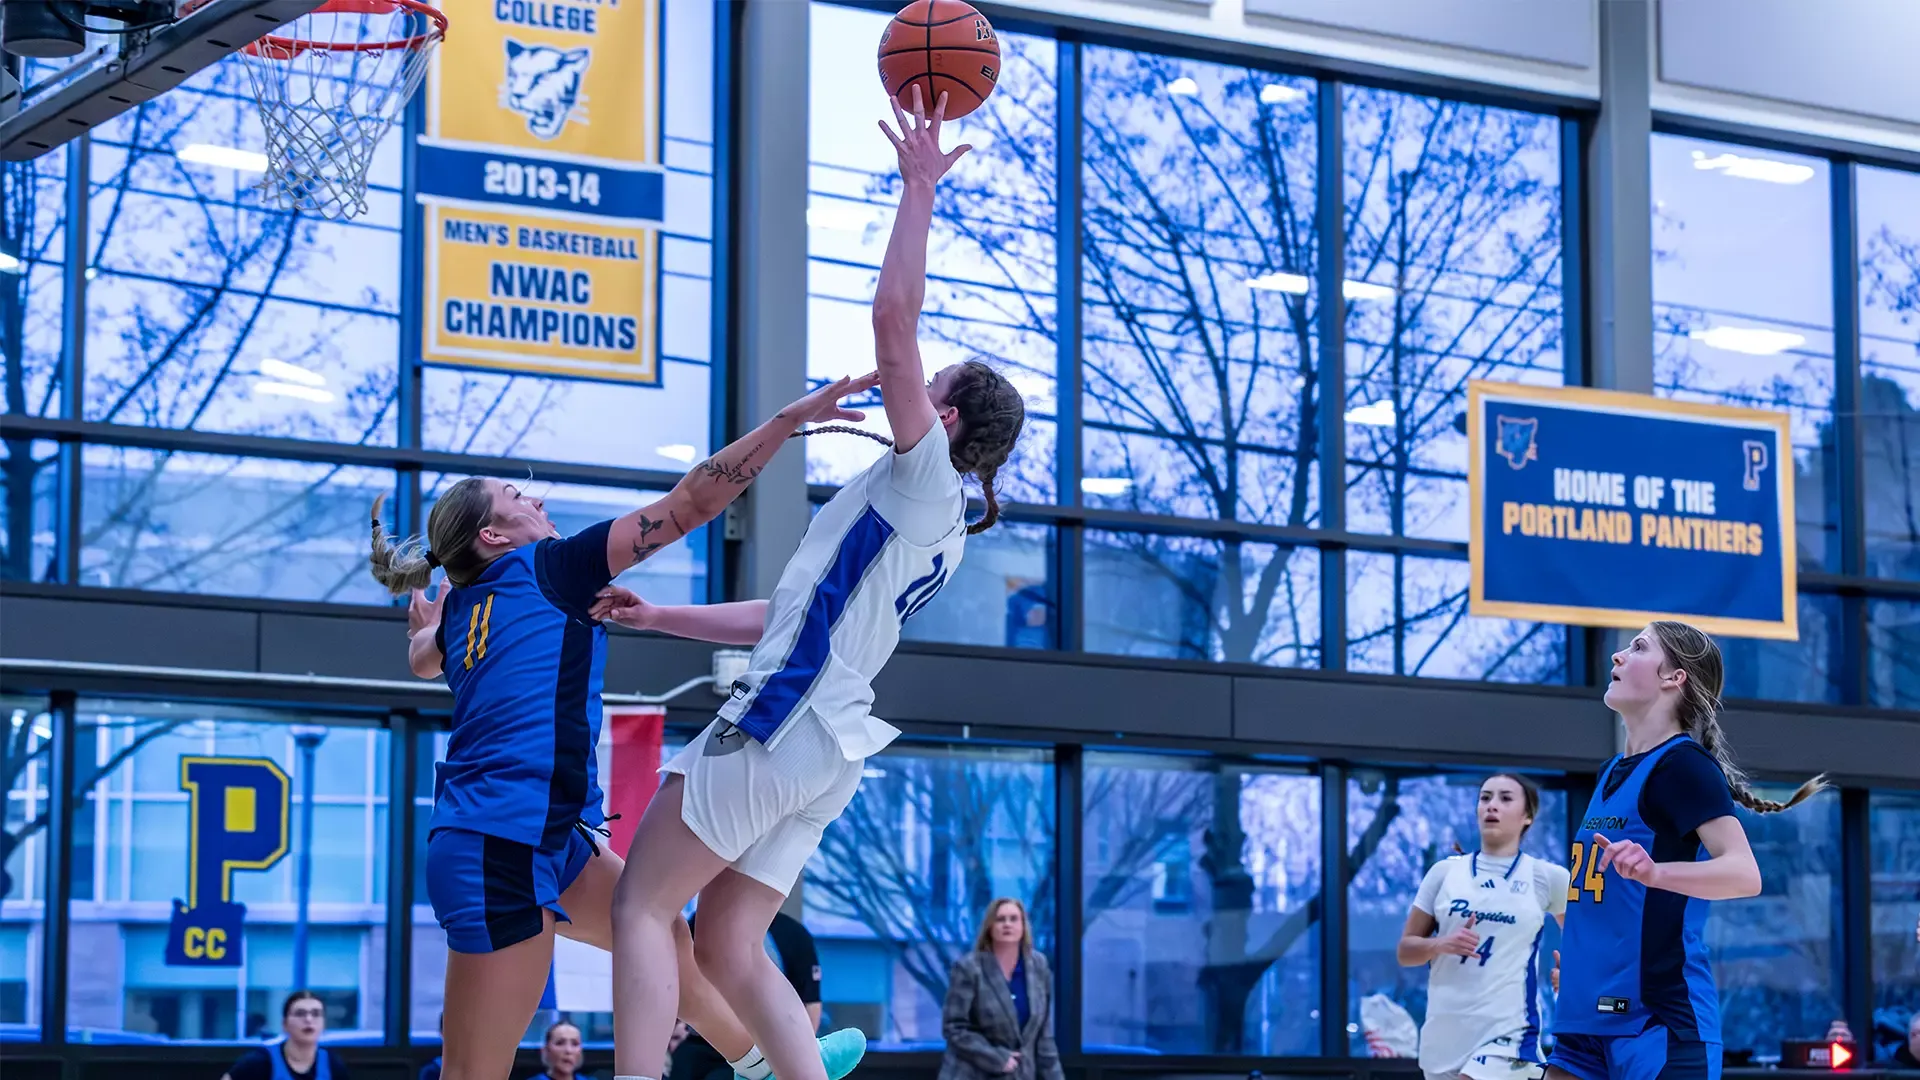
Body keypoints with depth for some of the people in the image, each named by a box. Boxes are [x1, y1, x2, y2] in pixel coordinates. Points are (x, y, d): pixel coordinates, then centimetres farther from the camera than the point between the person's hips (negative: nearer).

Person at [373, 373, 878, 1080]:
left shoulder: (459, 608, 15)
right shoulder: (548, 566, -6)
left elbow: (423, 657, 41)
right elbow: (692, 502, -9)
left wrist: (425, 615, 63)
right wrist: (789, 418, -5)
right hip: (503, 844, -10)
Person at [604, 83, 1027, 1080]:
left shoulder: (923, 479, -6)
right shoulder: (936, 527, 22)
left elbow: (894, 315, -17)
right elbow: (798, 614, 30)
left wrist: (920, 187, -10)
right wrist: (659, 616, 33)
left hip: (782, 723, -9)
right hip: (832, 747, 9)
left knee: (641, 906, -4)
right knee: (729, 951, 10)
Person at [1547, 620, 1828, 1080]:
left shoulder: (1682, 765, -9)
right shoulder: (1612, 772, 17)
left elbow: (1744, 873, -23)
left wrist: (1653, 871, -38)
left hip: (1662, 1022, -9)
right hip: (1586, 1021, 9)